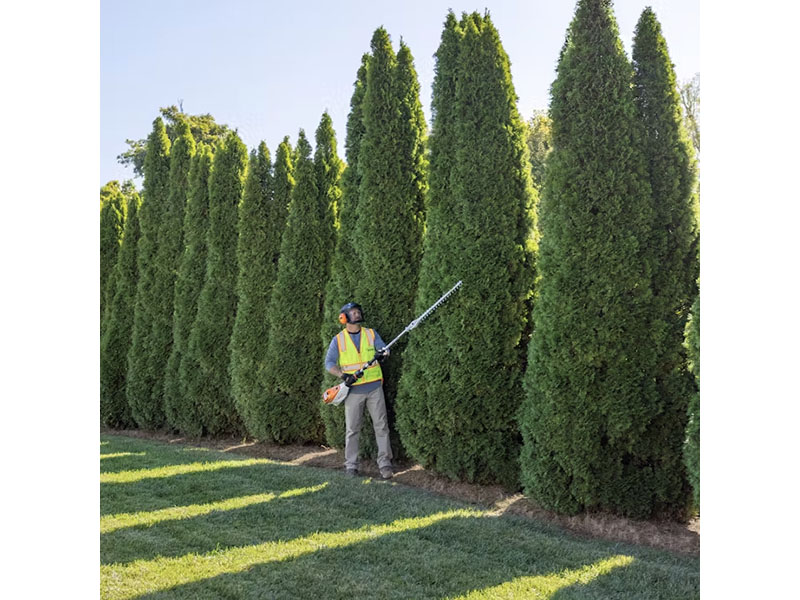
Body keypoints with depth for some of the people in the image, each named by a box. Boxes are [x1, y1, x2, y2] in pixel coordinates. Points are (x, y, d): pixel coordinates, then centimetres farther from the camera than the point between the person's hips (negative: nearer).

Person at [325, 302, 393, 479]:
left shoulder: (371, 334, 7)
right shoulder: (338, 340, 1)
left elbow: (384, 348, -2)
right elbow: (329, 363, -3)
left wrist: (383, 353, -27)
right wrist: (343, 375, -20)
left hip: (374, 387, 1)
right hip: (353, 390, -1)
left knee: (381, 426, 1)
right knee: (352, 429, 5)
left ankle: (385, 463, 7)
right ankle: (351, 465, 12)